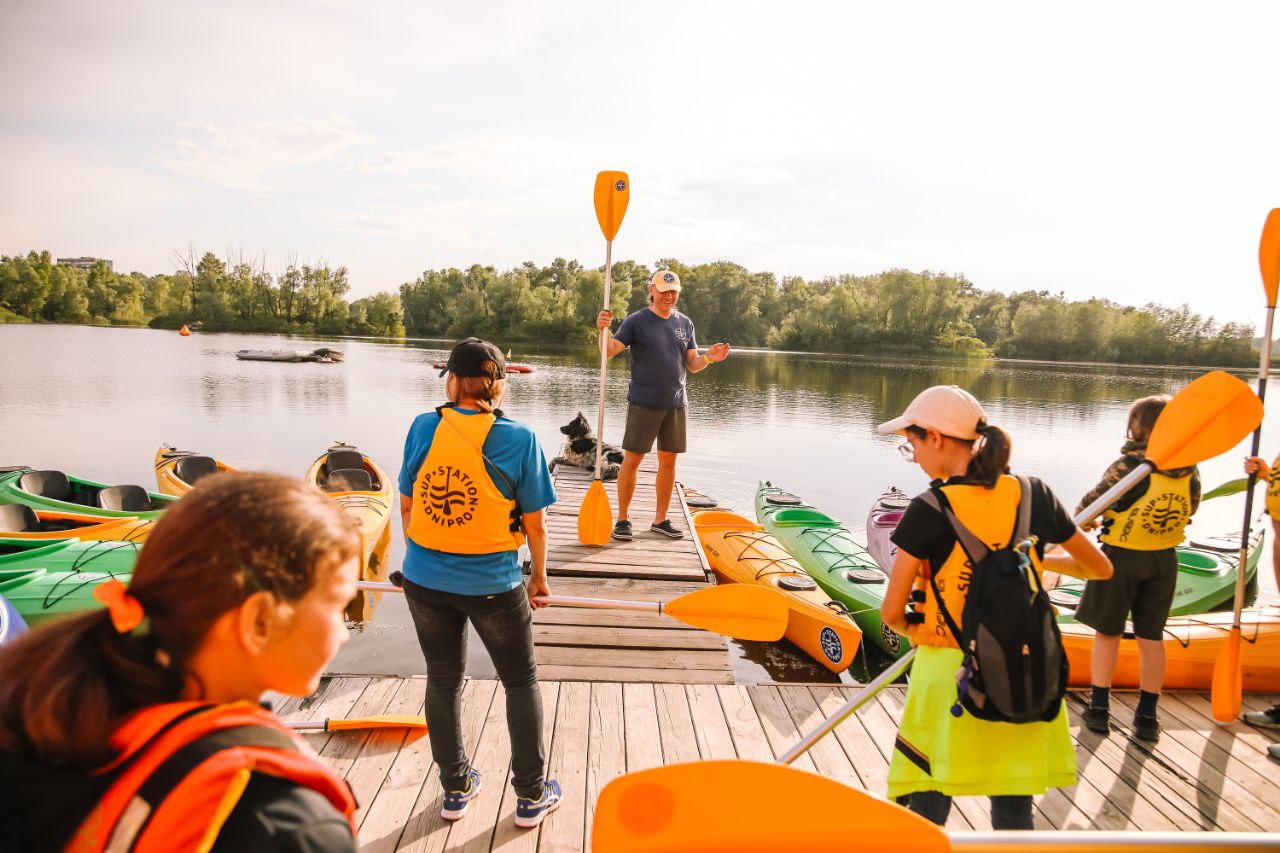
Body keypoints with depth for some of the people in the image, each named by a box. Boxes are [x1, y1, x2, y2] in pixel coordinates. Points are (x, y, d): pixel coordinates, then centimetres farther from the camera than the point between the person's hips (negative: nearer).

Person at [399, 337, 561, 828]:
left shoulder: (423, 428, -6)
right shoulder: (519, 440, -13)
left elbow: (407, 506, 3)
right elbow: (535, 522, -8)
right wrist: (539, 576, 7)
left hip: (424, 579, 3)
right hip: (492, 584, -3)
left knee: (443, 679, 21)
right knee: (521, 682, 17)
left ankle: (455, 789, 35)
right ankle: (531, 796, 26)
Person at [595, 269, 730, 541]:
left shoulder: (685, 323, 10)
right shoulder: (636, 321, -3)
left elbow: (692, 365, 10)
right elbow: (610, 351, -12)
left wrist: (708, 358, -10)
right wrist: (603, 330, -31)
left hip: (675, 404, 4)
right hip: (643, 403, -4)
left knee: (668, 461, 8)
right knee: (632, 460, 0)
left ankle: (660, 519, 20)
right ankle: (623, 519, 12)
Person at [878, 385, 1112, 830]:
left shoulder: (929, 510, -15)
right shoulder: (1033, 495, -3)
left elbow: (892, 613, -11)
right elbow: (1100, 568, 11)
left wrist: (914, 632, 11)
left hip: (948, 676, -4)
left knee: (926, 812, 12)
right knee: (1014, 813, 19)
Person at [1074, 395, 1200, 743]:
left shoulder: (1132, 465, -19)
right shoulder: (1189, 469, -3)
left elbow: (1090, 504, -14)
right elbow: (1191, 508, 11)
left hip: (1122, 557, -4)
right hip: (1164, 559, 4)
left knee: (1107, 633, 10)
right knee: (1151, 638, 12)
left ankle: (1099, 710, 17)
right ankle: (1147, 718, 19)